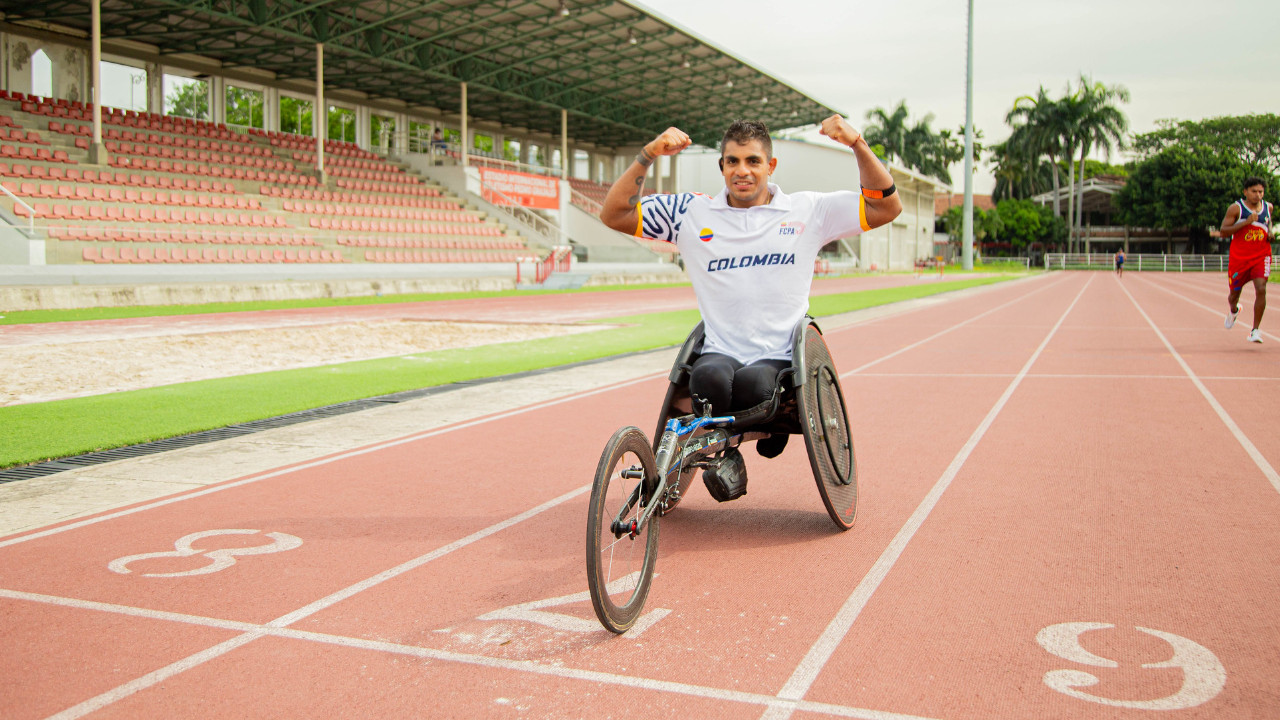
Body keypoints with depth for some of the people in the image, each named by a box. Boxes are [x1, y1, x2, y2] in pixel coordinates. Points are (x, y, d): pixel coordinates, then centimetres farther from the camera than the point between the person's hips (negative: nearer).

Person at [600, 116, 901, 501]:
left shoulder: (807, 211, 8)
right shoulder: (692, 213, 9)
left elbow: (887, 207, 4)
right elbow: (614, 215, 6)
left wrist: (858, 144, -10)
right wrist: (648, 154, -7)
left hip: (779, 358, 0)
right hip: (719, 351, 0)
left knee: (751, 383, -34)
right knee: (709, 376, -35)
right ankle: (724, 456, -3)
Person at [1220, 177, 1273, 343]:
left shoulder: (1268, 207, 7)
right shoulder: (1236, 208, -7)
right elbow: (1224, 231, -13)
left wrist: (1270, 231, 7)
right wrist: (1246, 222, -23)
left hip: (1261, 256, 2)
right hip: (1239, 258, -2)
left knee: (1261, 289, -18)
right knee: (1234, 293, 11)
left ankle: (1255, 330, -10)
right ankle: (1233, 311, 50)